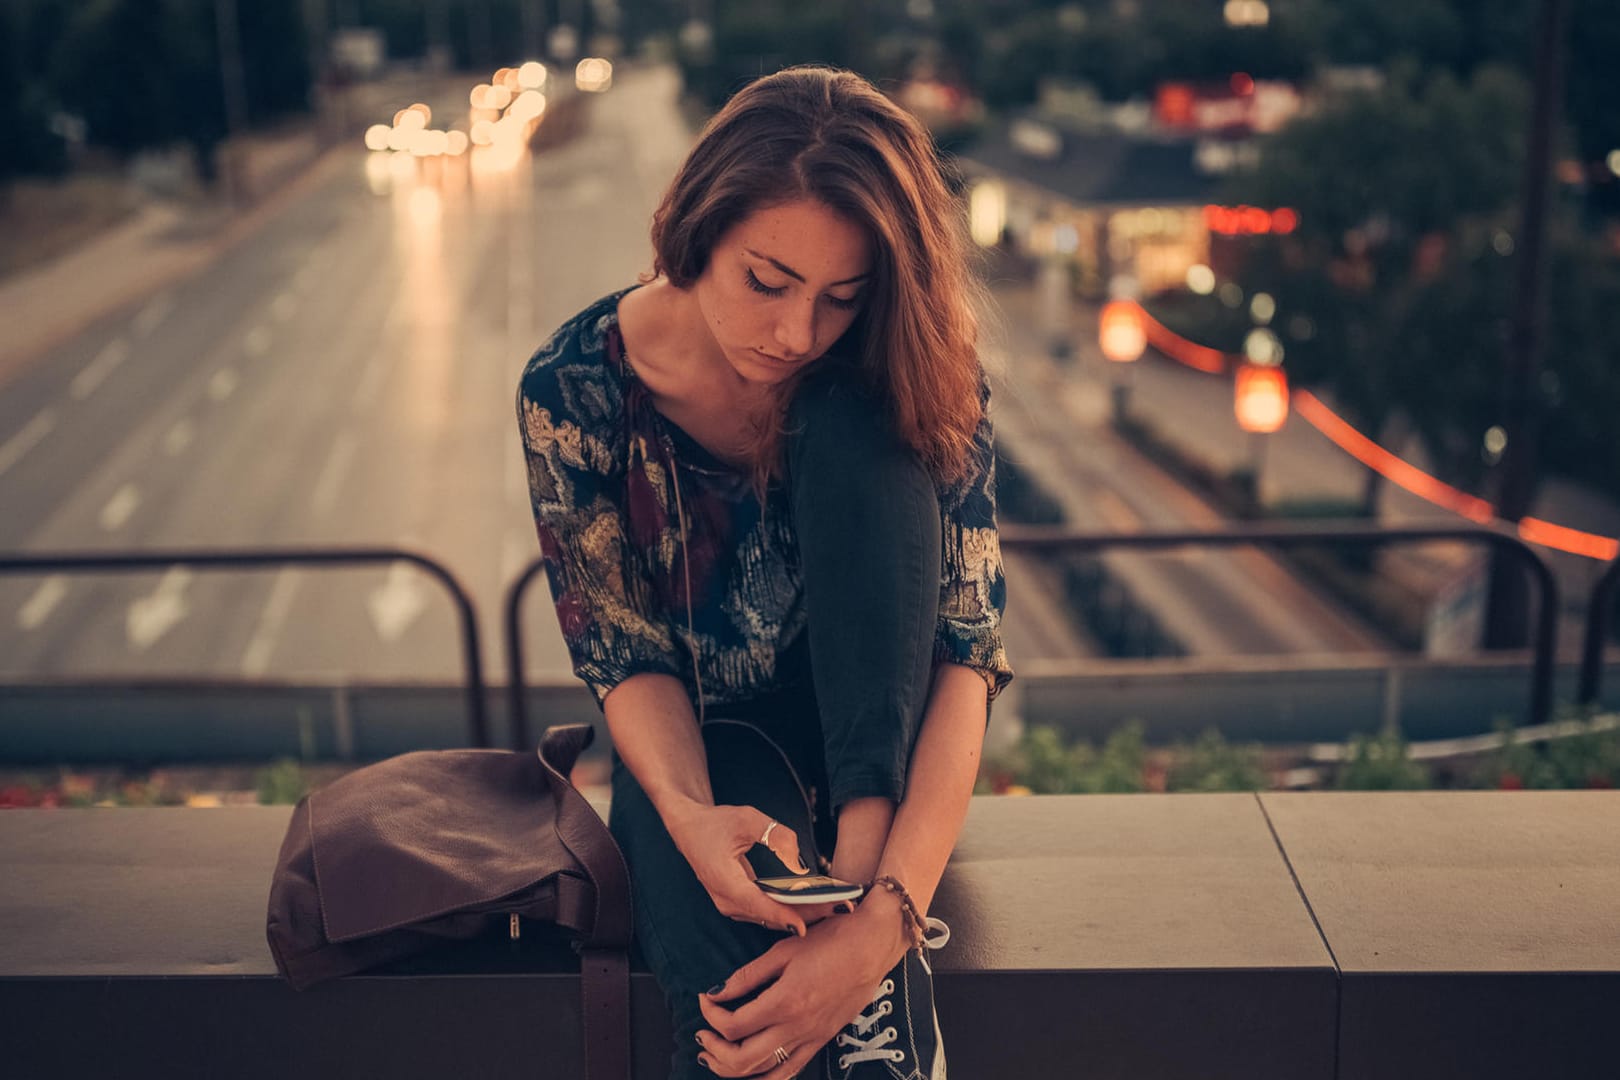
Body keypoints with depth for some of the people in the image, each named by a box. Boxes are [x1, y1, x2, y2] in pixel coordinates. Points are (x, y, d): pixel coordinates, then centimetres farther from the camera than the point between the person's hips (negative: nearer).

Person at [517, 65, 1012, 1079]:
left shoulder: (920, 381, -18)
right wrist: (690, 818, -37)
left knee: (862, 439, -31)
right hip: (690, 747, -1)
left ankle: (862, 862, -31)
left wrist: (886, 914, -40)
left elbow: (968, 653, -24)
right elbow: (625, 653, -13)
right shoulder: (578, 386, -16)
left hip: (871, 740, 2)